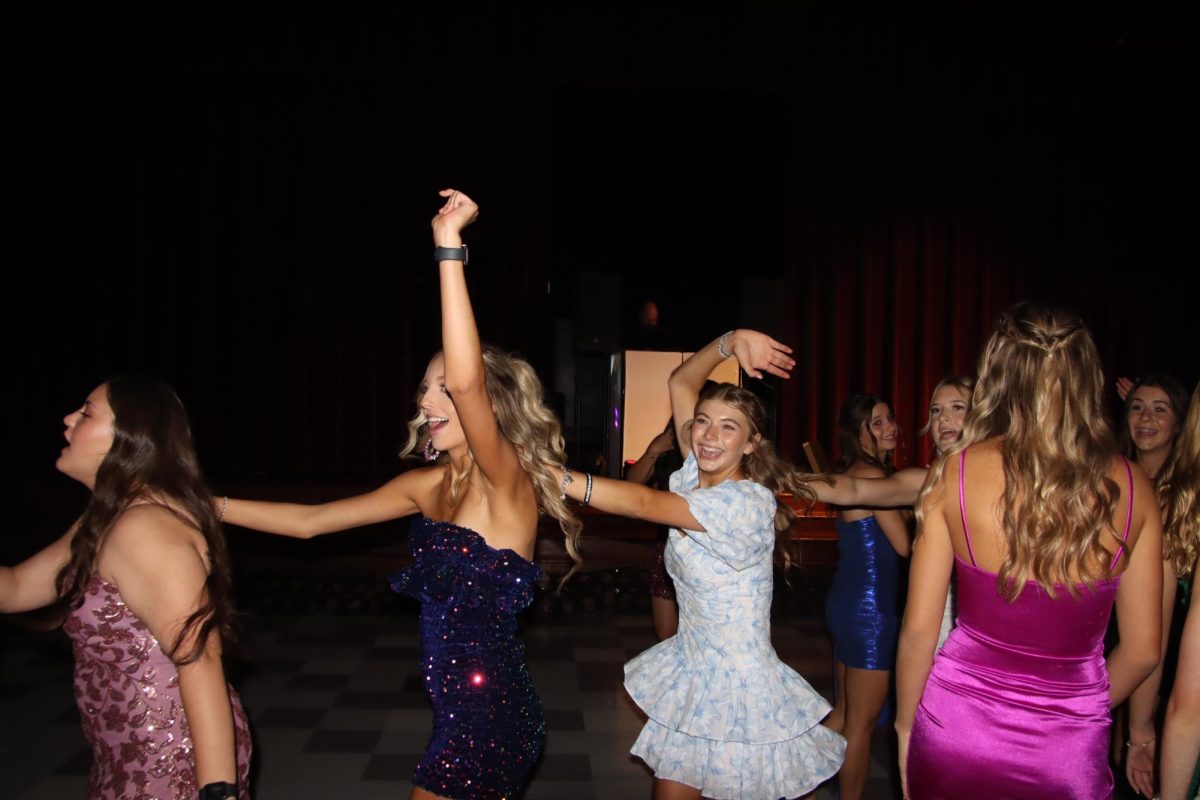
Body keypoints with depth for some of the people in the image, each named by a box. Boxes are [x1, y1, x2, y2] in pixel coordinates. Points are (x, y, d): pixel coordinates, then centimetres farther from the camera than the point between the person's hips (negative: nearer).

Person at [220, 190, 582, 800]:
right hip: (460, 711, 8)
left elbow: (468, 381, -37)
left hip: (489, 716, -7)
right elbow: (310, 522, 8)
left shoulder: (507, 481, -18)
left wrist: (448, 246, -36)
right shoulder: (430, 484, 4)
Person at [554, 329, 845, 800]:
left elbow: (645, 504, -30)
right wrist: (729, 342, -12)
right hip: (690, 673, 7)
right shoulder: (697, 477, 0)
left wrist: (551, 476, -36)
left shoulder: (748, 501, -21)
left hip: (739, 686, -7)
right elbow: (680, 383, 4)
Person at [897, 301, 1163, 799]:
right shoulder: (1131, 487, -7)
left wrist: (905, 725, 8)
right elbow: (1143, 650, 2)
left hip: (955, 727, 0)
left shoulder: (955, 473, -12)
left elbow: (918, 631, -8)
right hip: (1070, 757, 1)